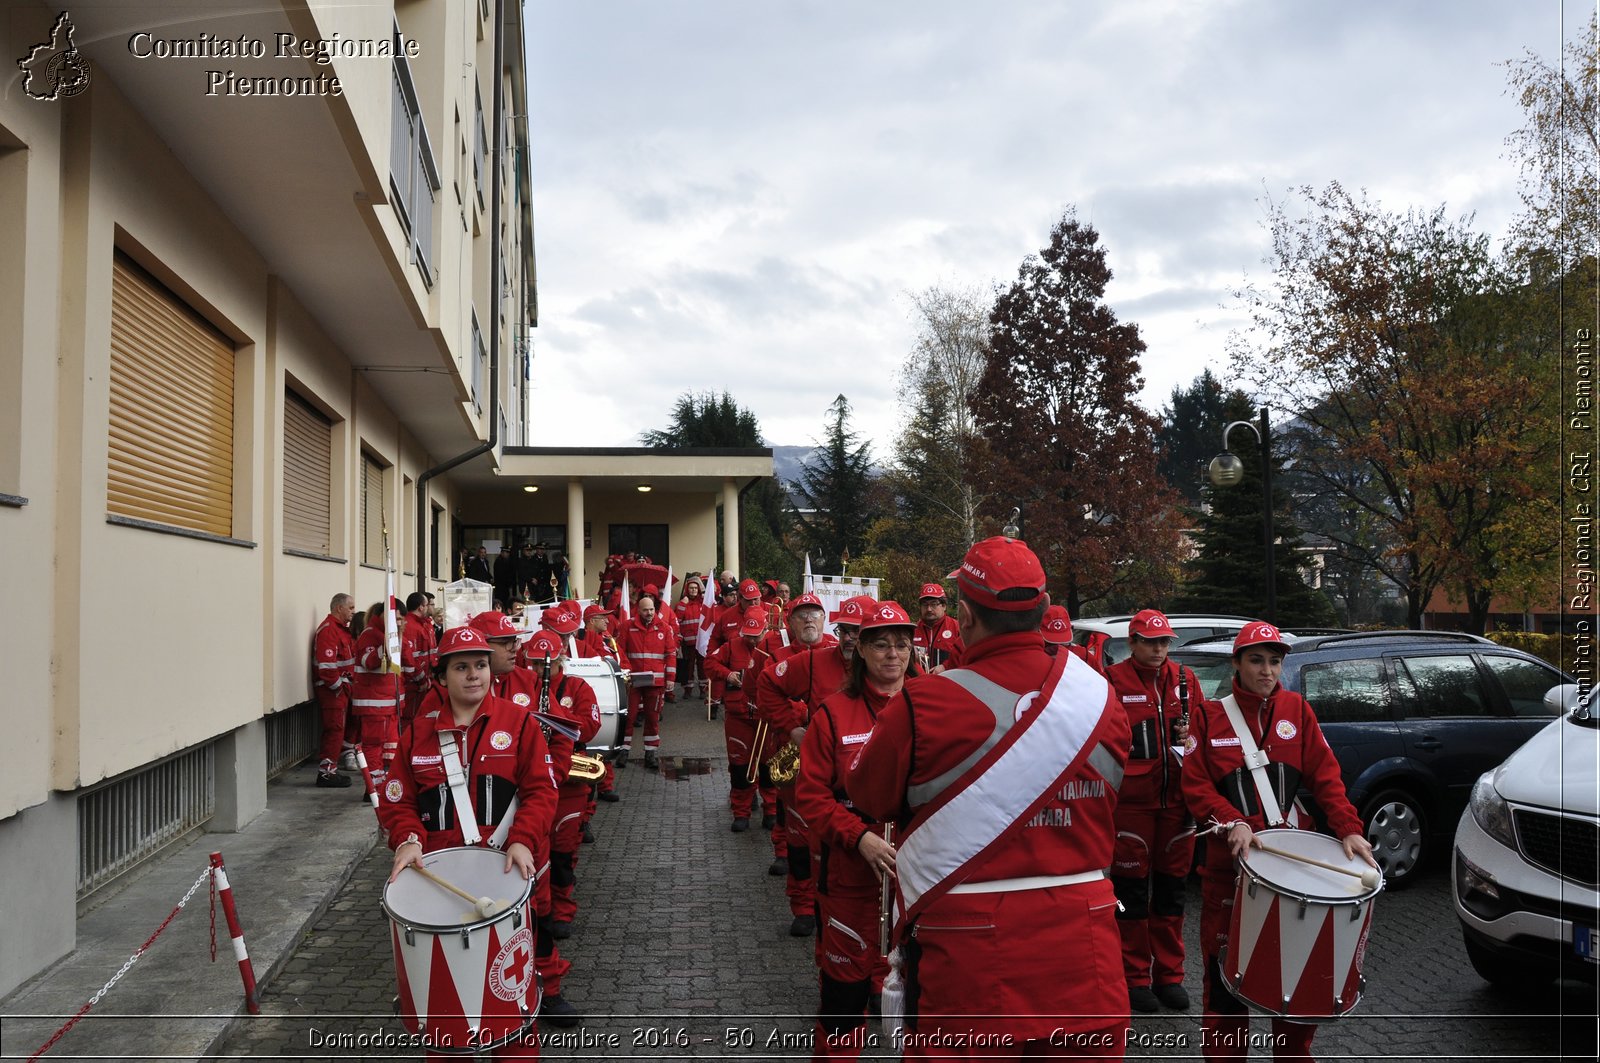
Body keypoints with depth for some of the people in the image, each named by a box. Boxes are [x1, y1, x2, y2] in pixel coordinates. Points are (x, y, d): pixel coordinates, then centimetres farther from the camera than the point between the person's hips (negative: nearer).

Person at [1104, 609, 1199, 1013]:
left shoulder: (1184, 678, 8)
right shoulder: (1113, 680, -8)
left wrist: (1192, 734, -3)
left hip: (1177, 799, 5)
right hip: (1131, 800, -5)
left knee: (1171, 889, 14)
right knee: (1132, 890, 5)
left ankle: (1169, 975, 27)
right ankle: (1135, 977, 18)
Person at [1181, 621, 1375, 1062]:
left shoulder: (1297, 709, 6)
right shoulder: (1210, 715, 0)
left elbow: (1325, 774, 1)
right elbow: (1195, 785, -5)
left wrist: (1348, 828, -12)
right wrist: (1232, 823, -20)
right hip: (1230, 860, -2)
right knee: (1225, 970, 3)